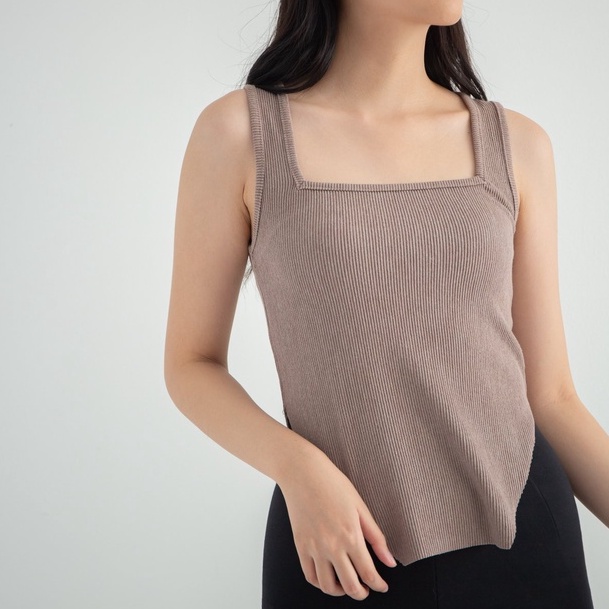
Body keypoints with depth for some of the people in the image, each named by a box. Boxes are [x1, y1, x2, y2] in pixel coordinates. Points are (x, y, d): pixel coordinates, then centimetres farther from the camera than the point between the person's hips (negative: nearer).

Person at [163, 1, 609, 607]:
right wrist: (297, 466, -16)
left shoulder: (518, 145, 3)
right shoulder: (239, 131, -4)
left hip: (521, 535, 2)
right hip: (339, 556, -2)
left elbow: (550, 395, 4)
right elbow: (191, 366, 0)